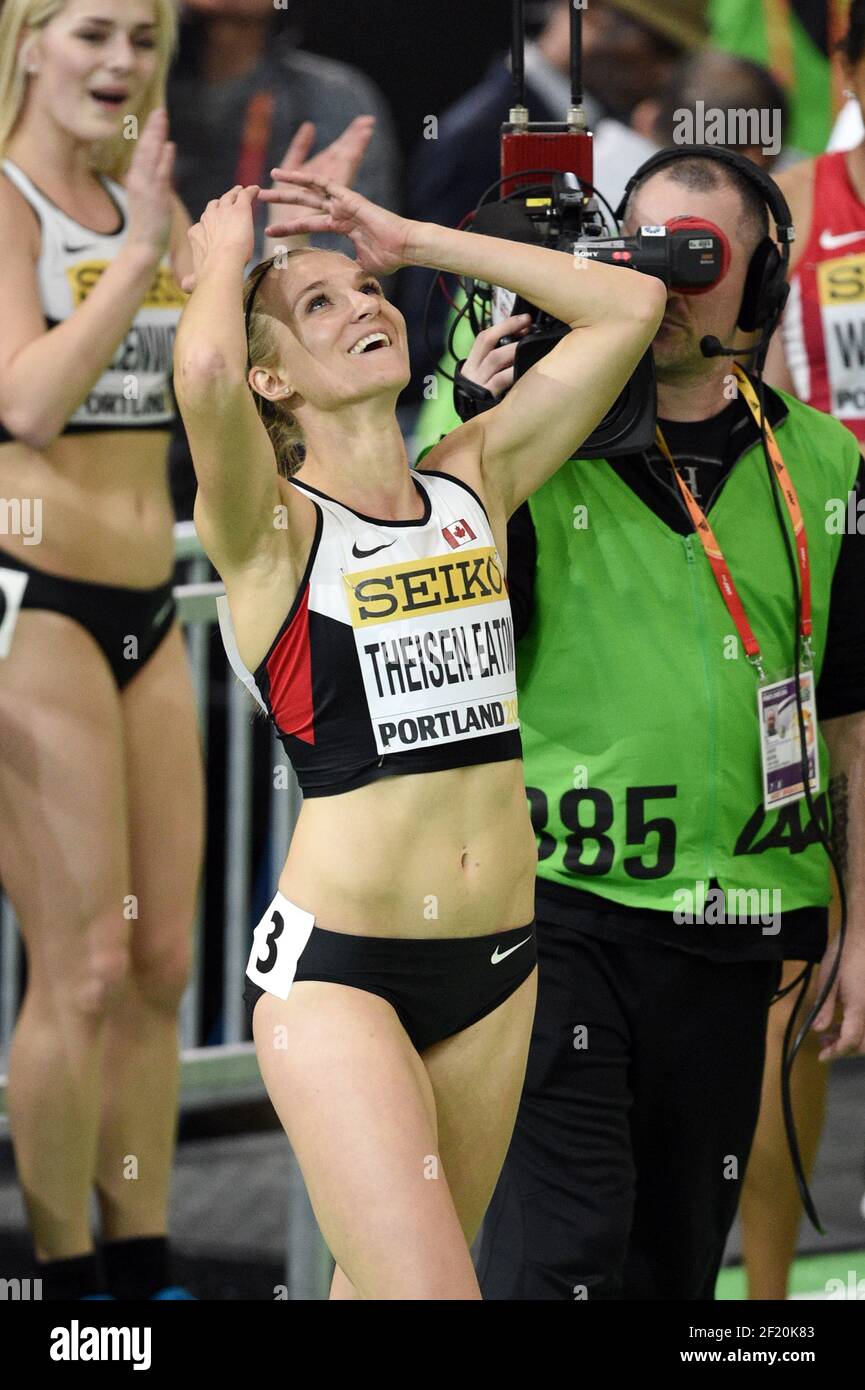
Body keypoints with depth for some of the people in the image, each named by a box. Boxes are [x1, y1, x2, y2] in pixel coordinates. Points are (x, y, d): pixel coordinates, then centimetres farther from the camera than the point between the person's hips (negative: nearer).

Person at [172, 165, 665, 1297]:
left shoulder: (474, 483, 10)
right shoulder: (267, 525, -6)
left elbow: (628, 308, 7)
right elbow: (204, 377, -28)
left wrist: (412, 240, 8)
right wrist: (224, 257, -6)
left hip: (497, 959, 6)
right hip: (338, 969, -6)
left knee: (379, 1281, 15)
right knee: (428, 1292, -17)